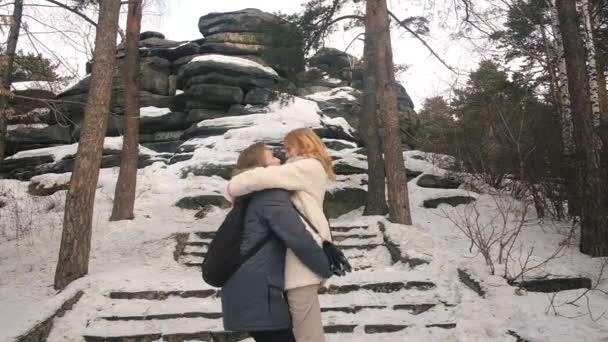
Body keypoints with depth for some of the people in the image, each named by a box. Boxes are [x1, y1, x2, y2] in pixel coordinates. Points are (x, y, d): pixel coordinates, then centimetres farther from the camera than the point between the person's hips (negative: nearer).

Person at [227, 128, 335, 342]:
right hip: (304, 257, 9)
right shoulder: (311, 171, 24)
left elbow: (266, 177, -16)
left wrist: (234, 187, -2)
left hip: (302, 257, -9)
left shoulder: (308, 167, -4)